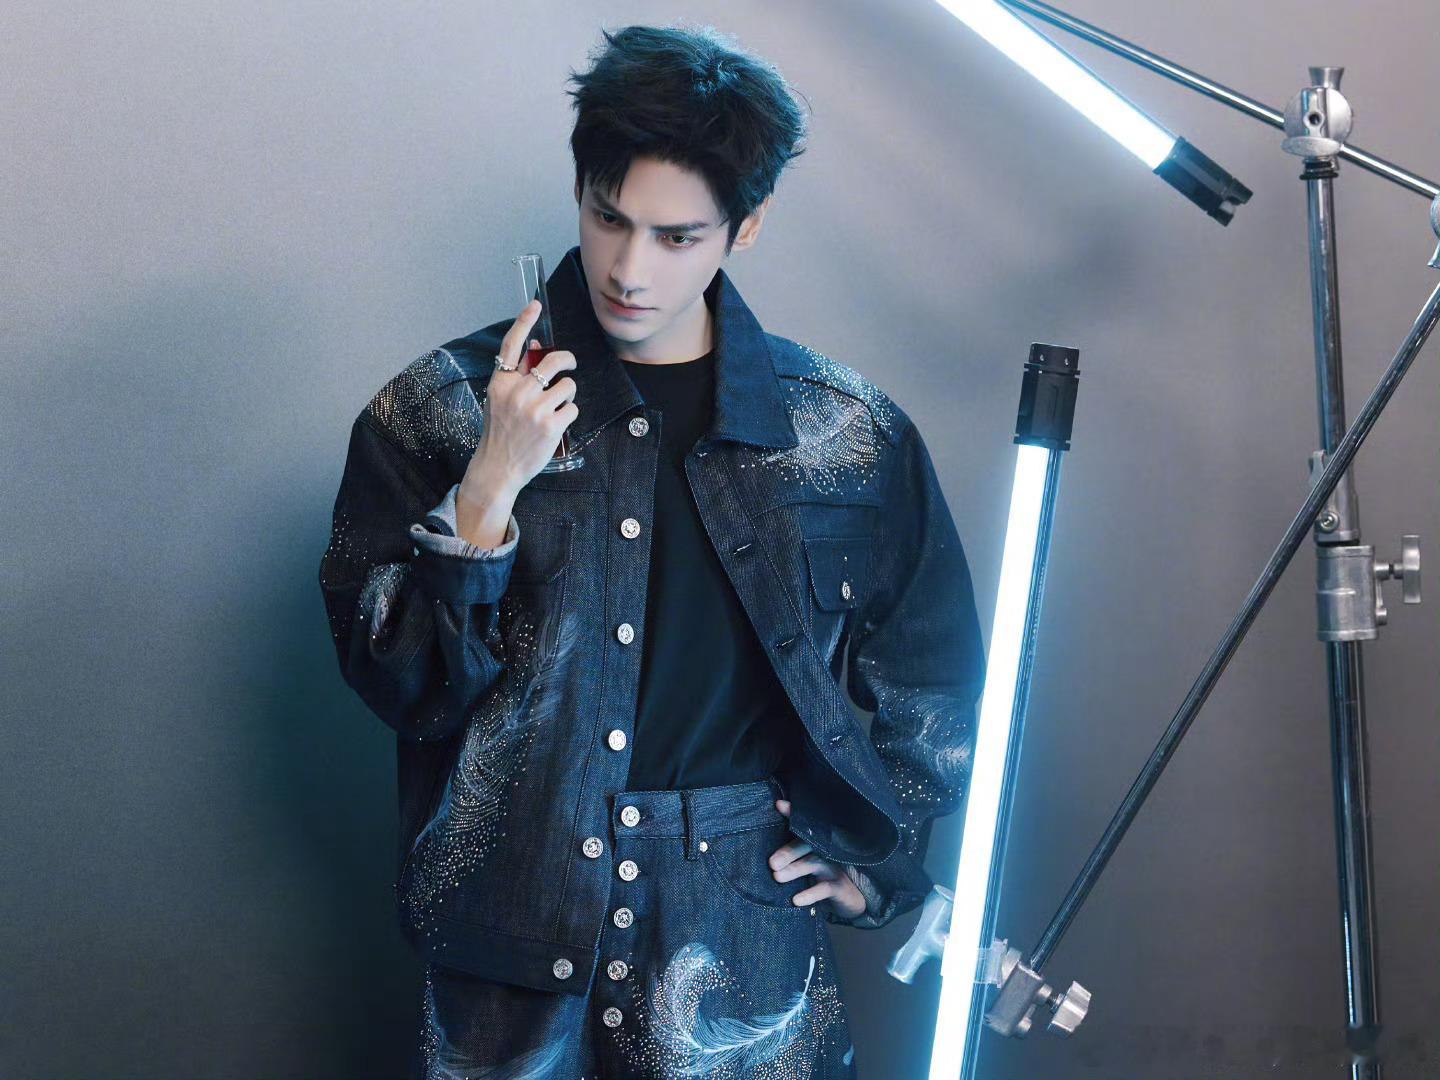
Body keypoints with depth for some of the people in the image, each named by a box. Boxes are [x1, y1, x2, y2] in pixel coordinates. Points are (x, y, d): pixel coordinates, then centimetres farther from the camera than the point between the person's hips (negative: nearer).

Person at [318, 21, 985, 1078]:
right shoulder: (441, 407, -3)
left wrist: (873, 856, 11)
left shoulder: (846, 431, 0)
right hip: (511, 953, 0)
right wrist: (489, 490, -19)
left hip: (744, 952, 1)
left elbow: (934, 683, 13)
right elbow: (398, 686, -9)